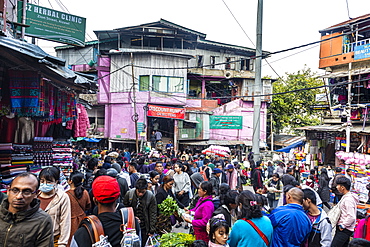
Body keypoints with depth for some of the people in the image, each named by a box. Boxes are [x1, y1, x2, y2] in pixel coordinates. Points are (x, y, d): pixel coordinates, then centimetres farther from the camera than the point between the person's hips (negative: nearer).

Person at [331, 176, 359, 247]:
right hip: (344, 229, 10)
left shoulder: (348, 199, -20)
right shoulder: (345, 197, 12)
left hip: (344, 230, -10)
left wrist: (342, 225, -17)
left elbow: (351, 217, -26)